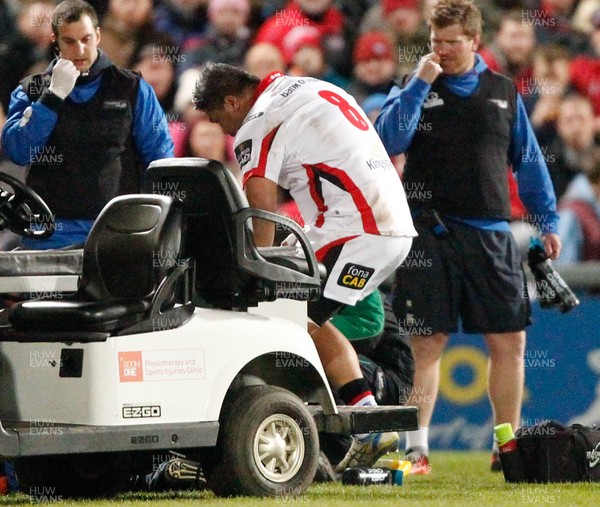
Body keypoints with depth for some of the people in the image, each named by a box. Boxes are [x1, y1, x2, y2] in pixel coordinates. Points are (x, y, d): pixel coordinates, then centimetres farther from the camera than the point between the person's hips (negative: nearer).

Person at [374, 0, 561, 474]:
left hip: (492, 235, 2)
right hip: (430, 234, -2)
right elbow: (388, 139, -11)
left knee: (509, 341, 2)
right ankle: (416, 447, 0)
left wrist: (547, 220, 14)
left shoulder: (504, 93, 12)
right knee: (426, 342, -3)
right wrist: (418, 84, -14)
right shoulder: (416, 89, 5)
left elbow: (529, 160, 18)